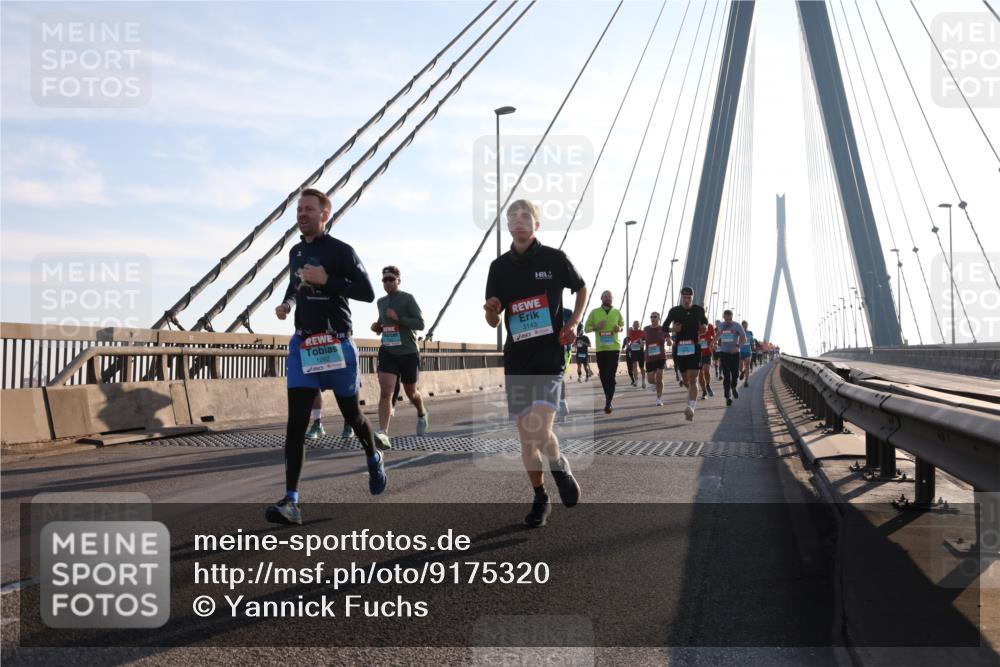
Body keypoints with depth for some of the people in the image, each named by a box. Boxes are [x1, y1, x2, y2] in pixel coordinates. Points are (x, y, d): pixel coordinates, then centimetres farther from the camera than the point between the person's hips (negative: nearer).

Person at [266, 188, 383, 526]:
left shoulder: (341, 251, -8)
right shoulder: (295, 252, 12)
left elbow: (367, 293, -13)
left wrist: (326, 280, -21)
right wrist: (287, 303, 8)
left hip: (336, 344, -4)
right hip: (301, 344, 4)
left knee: (351, 412, 11)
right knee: (297, 420, -7)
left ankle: (374, 459, 43)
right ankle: (291, 502, -10)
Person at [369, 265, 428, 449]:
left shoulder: (407, 298, -7)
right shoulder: (381, 302, 10)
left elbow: (420, 324, -13)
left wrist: (398, 318, -24)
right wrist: (377, 327, 5)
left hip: (409, 353, -3)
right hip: (387, 353, 3)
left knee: (411, 392, 15)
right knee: (385, 392, -15)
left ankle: (422, 414, 47)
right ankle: (383, 434, -24)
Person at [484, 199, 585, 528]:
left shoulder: (554, 259, -2)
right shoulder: (499, 266, 6)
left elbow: (581, 289, 16)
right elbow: (493, 322, 8)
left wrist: (573, 323, 1)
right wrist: (491, 311, -15)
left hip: (549, 357, -3)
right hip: (516, 359, 4)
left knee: (540, 432, -18)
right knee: (526, 436, 7)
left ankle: (560, 467, 15)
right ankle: (540, 499, 24)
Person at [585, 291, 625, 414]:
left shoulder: (617, 312, 6)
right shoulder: (594, 312, 3)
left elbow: (623, 325, 18)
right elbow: (586, 328, 7)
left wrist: (619, 328, -5)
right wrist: (596, 327, -13)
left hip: (614, 348, -1)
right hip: (600, 348, 1)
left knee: (611, 376, -9)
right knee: (603, 376, 9)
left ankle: (608, 403, -10)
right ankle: (609, 399, 27)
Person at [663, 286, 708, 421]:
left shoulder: (699, 310, 4)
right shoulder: (674, 311, 1)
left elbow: (705, 321, 23)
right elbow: (664, 327, 10)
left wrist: (704, 327, 0)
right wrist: (672, 329, -12)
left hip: (694, 348, -1)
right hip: (680, 348, 2)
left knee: (693, 379, -12)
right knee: (685, 379, 12)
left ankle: (691, 408, -22)